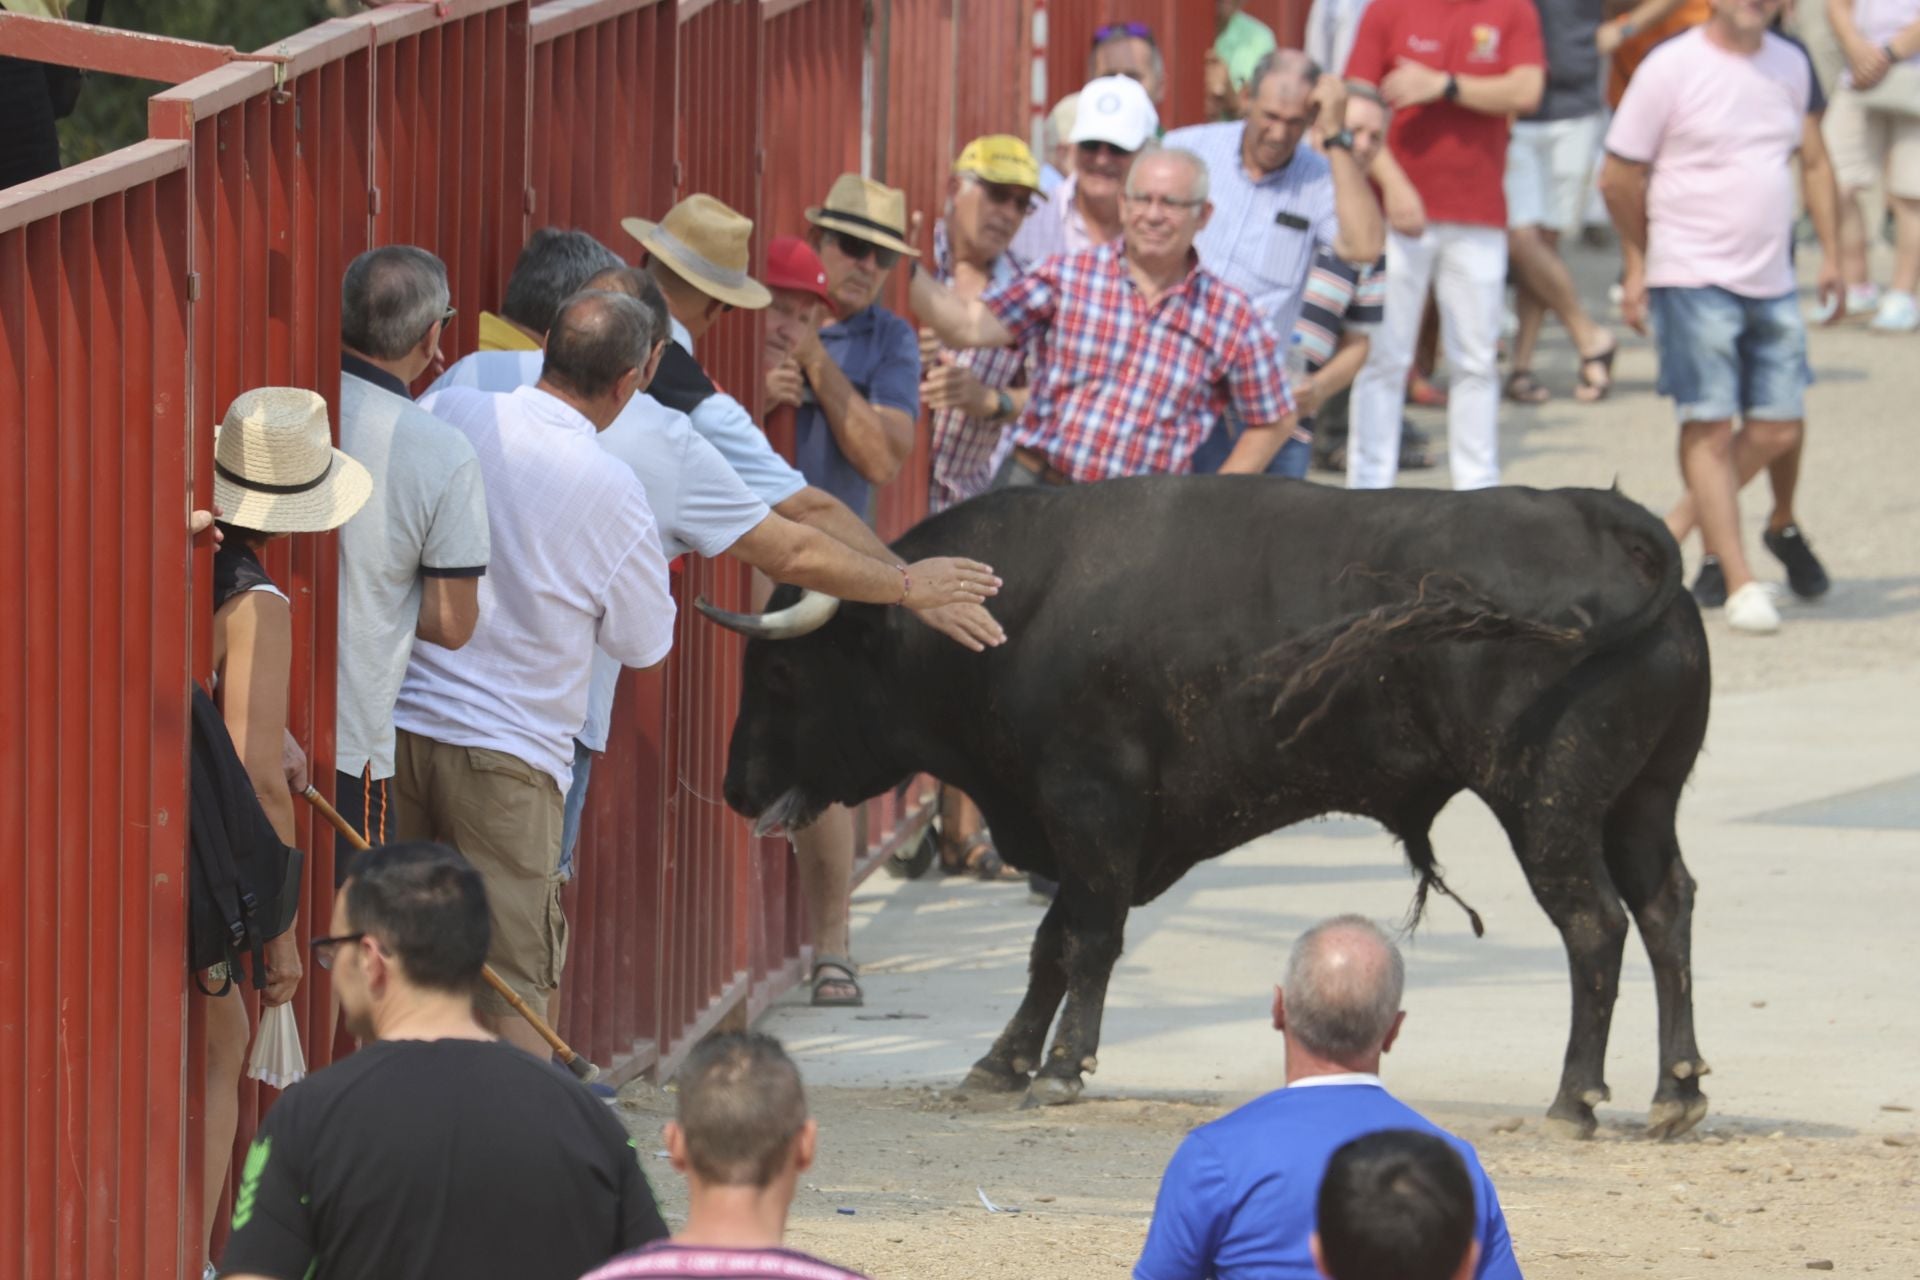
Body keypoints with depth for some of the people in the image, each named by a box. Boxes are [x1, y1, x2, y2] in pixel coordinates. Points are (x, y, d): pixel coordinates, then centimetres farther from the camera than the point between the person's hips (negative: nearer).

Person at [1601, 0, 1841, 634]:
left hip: (1771, 281, 6)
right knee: (1709, 427, -6)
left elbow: (1814, 162, 20)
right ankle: (1740, 582, -2)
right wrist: (1639, 263, 6)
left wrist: (1830, 250, 13)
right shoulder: (1671, 68, -9)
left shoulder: (1791, 65, 8)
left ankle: (1678, 526, 23)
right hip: (1693, 277, -6)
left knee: (1778, 429, 4)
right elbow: (1619, 178, -2)